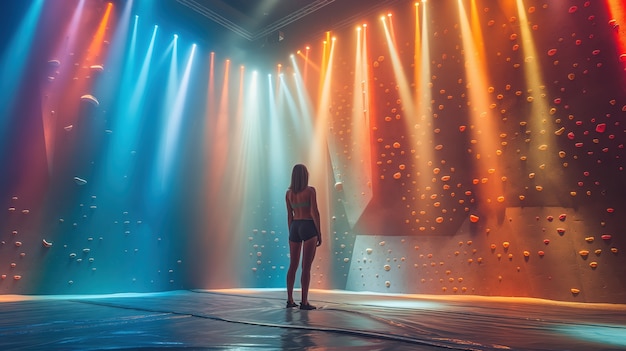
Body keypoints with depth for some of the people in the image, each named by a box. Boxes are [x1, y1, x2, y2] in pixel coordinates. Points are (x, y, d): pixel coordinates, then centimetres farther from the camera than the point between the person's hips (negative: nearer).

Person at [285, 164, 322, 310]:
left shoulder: (288, 193, 7)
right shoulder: (310, 190, -8)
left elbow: (289, 216, 10)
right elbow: (314, 212, -13)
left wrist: (291, 235, 16)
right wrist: (319, 233, -7)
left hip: (295, 228, 5)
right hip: (308, 228, -5)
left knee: (293, 265, 12)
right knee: (306, 266, -3)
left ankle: (290, 300, 15)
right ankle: (304, 302, 0)